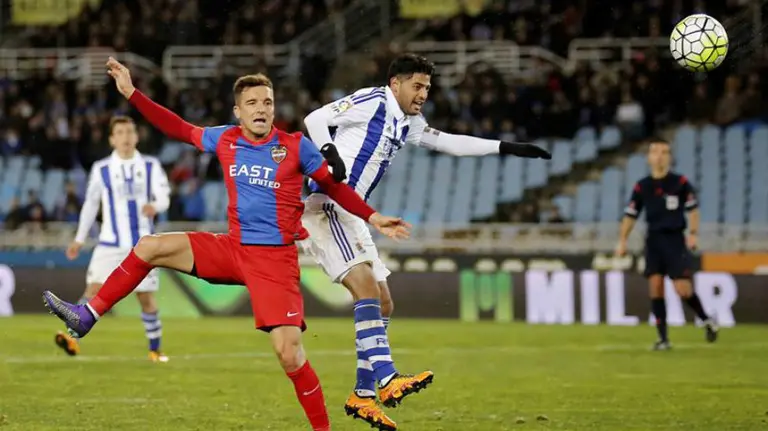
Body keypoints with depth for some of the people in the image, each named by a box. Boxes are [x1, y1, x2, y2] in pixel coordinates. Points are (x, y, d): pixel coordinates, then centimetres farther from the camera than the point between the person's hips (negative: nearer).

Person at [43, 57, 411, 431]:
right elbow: (179, 129, 14)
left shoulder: (295, 146, -6)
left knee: (289, 354, -16)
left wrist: (372, 217, -5)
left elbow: (333, 186, 3)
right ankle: (86, 317, 4)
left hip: (275, 258, -4)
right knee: (150, 248, -5)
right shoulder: (226, 140, 3)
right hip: (233, 248, 4)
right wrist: (131, 94, 11)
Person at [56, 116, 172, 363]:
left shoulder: (151, 166, 2)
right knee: (94, 288, -17)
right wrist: (79, 239, 12)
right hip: (110, 243, 0)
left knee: (146, 297, 3)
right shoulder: (101, 169, 3)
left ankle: (155, 349, 17)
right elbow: (90, 204, 12)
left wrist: (155, 206, -31)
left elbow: (164, 197, -6)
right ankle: (74, 337, -23)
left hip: (143, 243, 0)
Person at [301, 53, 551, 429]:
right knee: (368, 289, -23)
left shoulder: (408, 123, 19)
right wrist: (331, 154, -30)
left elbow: (449, 143, 26)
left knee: (383, 304, 9)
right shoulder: (371, 101, -6)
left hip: (350, 215, 10)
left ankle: (363, 396, 14)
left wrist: (505, 148, 22)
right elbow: (315, 119, -12)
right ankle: (386, 382, -33)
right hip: (327, 206, -10)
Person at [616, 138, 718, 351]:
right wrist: (622, 241, 1)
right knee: (655, 287, -5)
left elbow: (692, 208, 2)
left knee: (682, 289, -9)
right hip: (653, 239, 3)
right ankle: (663, 338, 1)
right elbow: (630, 215, 8)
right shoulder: (642, 187, 2)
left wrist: (693, 234, -7)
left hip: (675, 239, -3)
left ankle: (706, 321, 18)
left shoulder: (680, 182, -5)